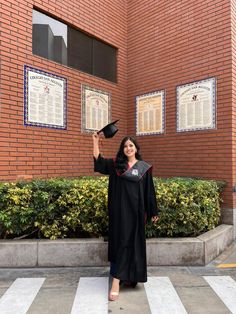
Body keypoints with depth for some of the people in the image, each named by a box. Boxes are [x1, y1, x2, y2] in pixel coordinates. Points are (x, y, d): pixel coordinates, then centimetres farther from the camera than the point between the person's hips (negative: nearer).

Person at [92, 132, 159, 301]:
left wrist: (153, 212, 6)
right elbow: (98, 160, -1)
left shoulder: (144, 167, 3)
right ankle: (116, 281, 14)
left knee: (134, 242, 6)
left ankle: (132, 275, 18)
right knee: (120, 241, 5)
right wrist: (96, 141, -6)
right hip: (120, 210, 1)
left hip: (136, 211, 0)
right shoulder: (116, 164, 6)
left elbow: (149, 190, 5)